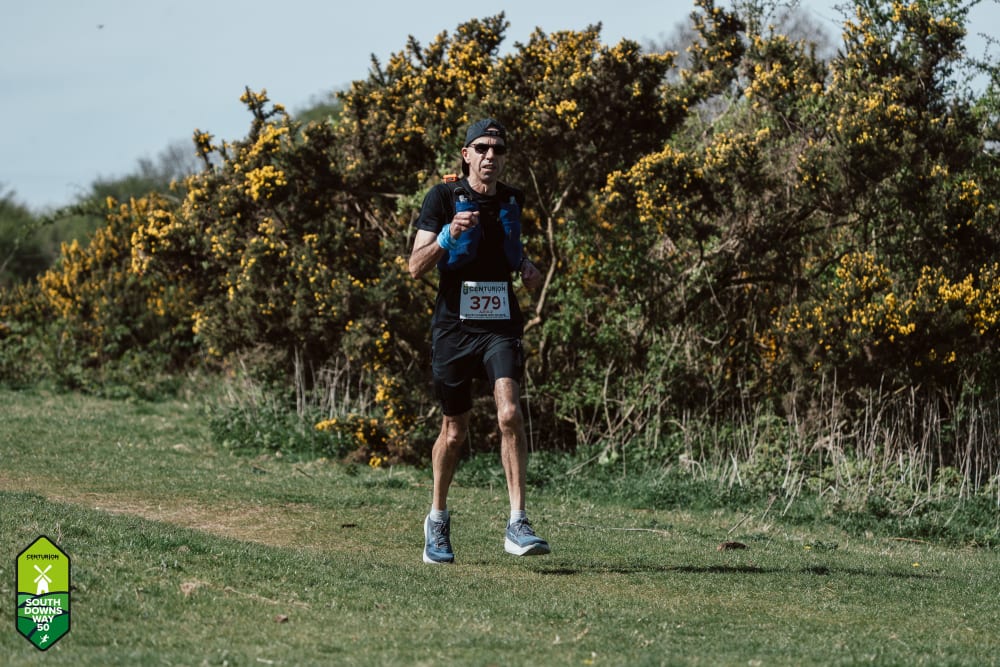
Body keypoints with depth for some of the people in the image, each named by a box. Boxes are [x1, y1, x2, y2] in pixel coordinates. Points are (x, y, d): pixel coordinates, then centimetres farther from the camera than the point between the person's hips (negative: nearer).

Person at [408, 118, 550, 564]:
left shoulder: (512, 201, 9)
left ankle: (517, 524, -22)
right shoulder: (443, 198, -3)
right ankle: (437, 519, 32)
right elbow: (416, 267, -8)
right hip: (454, 324, -1)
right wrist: (448, 235, -24)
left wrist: (527, 268, 6)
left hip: (500, 325, 1)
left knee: (510, 413, -21)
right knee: (455, 431, 8)